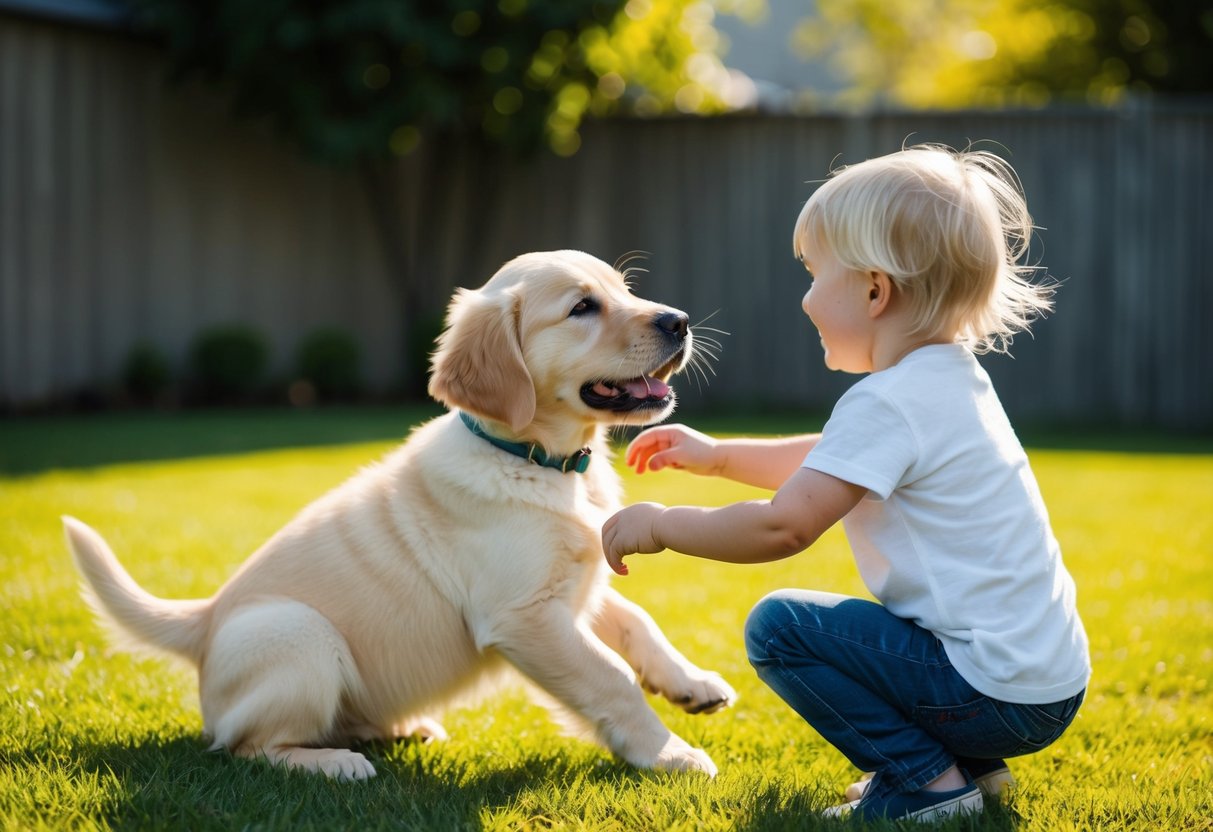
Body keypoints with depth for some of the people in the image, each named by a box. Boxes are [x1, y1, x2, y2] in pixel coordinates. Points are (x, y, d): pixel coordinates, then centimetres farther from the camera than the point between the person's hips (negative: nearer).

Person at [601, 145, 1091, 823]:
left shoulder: (888, 404, -18)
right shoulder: (951, 379, 13)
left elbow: (783, 526, -22)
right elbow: (831, 463, 28)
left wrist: (661, 524, -8)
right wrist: (718, 455, 26)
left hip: (998, 691, -10)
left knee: (778, 627, -8)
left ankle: (928, 783, -5)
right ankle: (967, 763, 15)